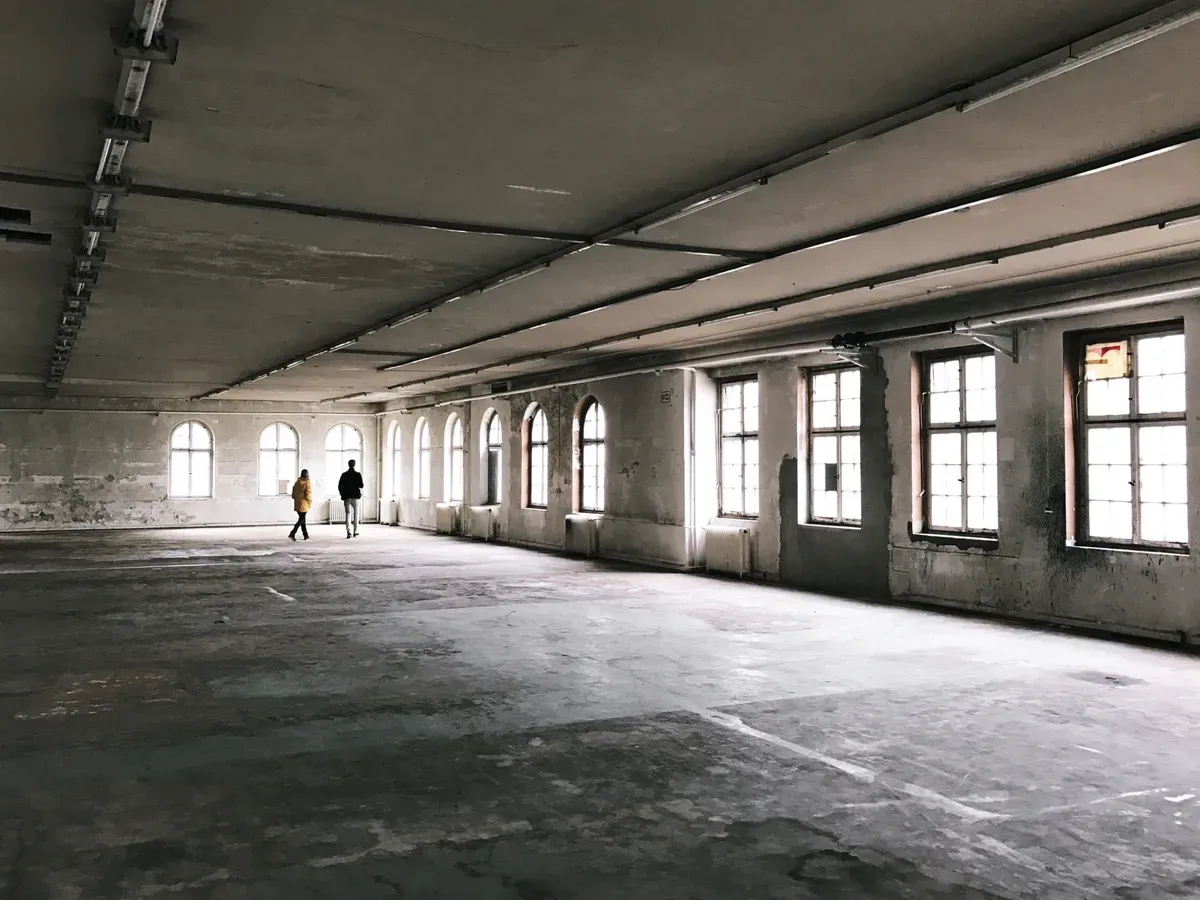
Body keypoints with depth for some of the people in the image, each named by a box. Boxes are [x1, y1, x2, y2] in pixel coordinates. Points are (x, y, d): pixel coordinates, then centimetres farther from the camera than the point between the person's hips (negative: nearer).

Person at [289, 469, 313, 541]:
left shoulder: (297, 482, 7)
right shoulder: (307, 483, -12)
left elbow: (293, 494, 10)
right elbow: (308, 494, -14)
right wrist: (310, 503, -2)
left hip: (297, 504, 7)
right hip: (304, 504, -7)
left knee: (302, 519, 15)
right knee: (301, 520, -3)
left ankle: (306, 535, 20)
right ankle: (292, 534, -14)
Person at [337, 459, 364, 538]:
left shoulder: (344, 475, 1)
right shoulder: (358, 474, -5)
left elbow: (339, 486, 0)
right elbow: (361, 485, -8)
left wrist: (342, 494, 12)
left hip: (347, 497, 1)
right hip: (356, 496, -1)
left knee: (348, 514, 2)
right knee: (356, 514, 9)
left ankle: (348, 532, -12)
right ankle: (355, 532, 11)